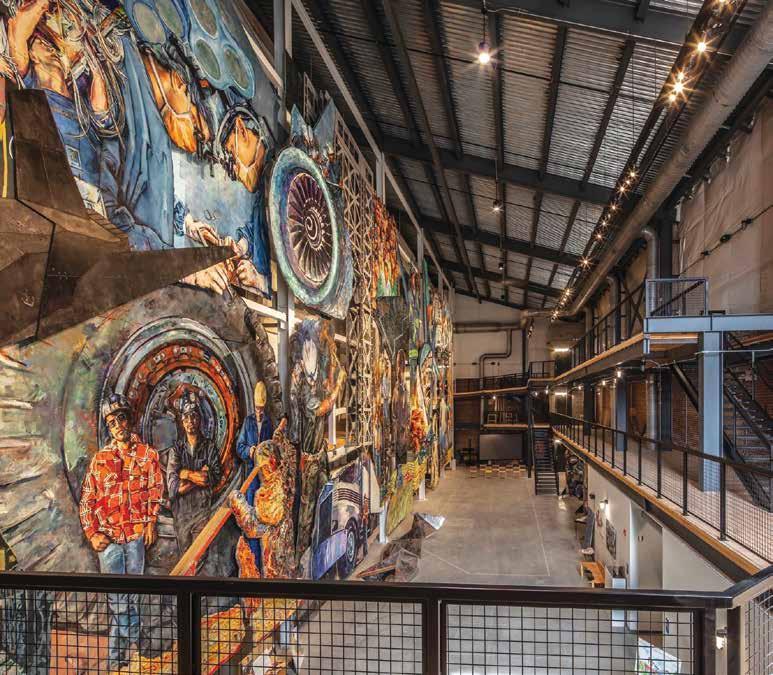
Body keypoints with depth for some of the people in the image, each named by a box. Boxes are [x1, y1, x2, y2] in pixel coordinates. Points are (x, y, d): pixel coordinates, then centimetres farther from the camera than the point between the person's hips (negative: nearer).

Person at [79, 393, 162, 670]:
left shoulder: (147, 454, 5)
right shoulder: (100, 458, 8)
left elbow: (156, 492, 5)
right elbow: (86, 499, 9)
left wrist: (151, 522, -5)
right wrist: (92, 534, 0)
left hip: (137, 533, -1)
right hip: (108, 535, 1)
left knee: (132, 594, 4)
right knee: (116, 596, 1)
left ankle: (120, 653, 18)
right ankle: (120, 653, 13)